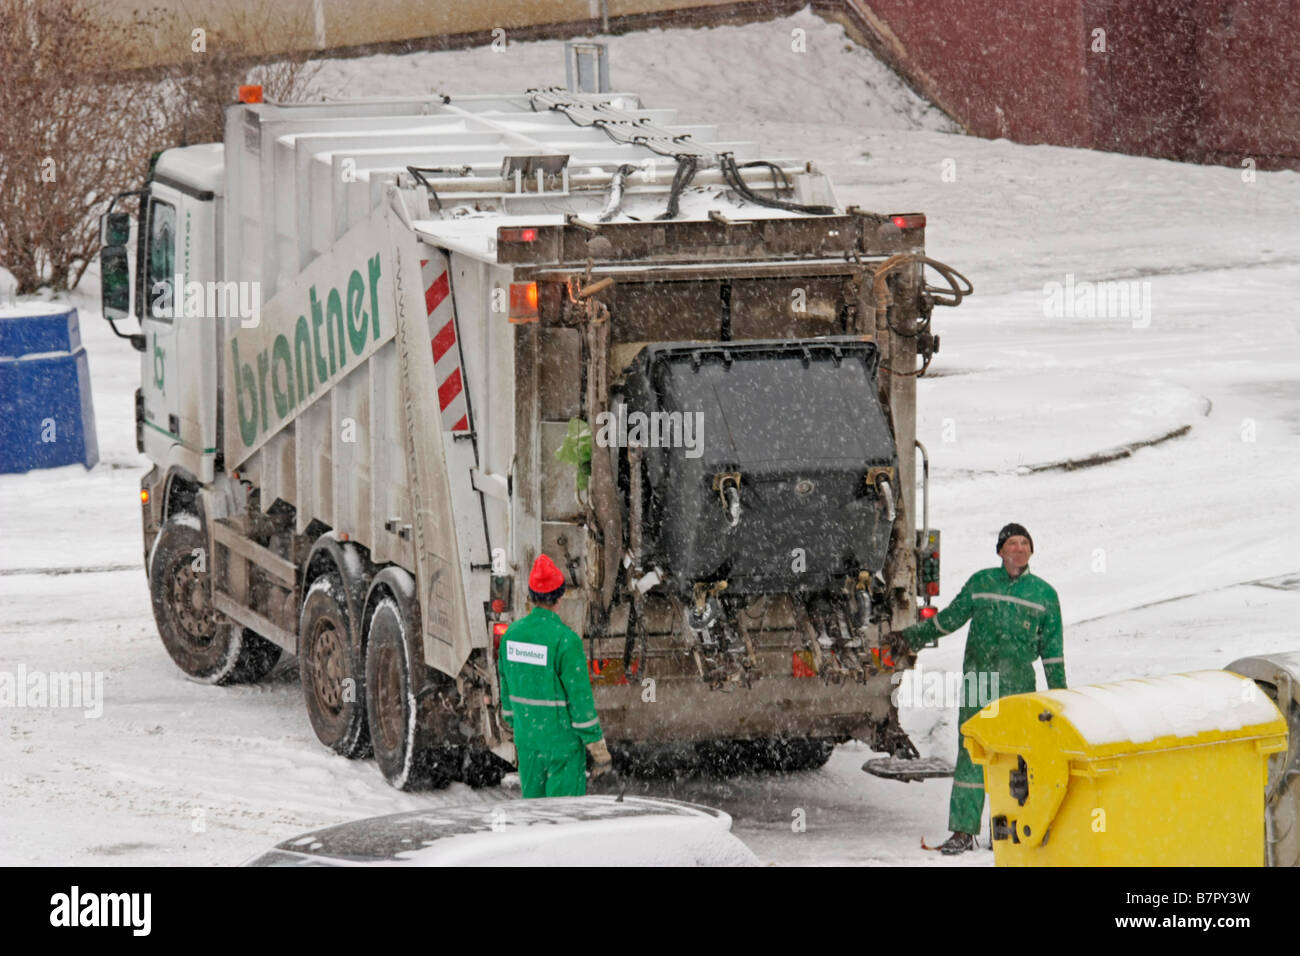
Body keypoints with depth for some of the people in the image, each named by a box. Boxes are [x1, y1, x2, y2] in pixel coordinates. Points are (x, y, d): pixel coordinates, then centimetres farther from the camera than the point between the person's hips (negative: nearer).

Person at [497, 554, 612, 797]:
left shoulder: (512, 633, -1)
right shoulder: (565, 640, -20)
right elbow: (581, 698, -18)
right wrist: (599, 750, -10)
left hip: (527, 738, 6)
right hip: (563, 740, -6)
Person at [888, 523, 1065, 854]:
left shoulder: (1044, 594, 8)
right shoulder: (980, 583, 9)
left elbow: (1052, 648, 12)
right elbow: (950, 618, 19)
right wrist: (911, 637, 19)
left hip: (1019, 688, 0)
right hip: (977, 682, 0)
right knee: (971, 755, -4)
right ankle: (963, 831, -2)